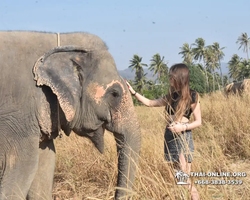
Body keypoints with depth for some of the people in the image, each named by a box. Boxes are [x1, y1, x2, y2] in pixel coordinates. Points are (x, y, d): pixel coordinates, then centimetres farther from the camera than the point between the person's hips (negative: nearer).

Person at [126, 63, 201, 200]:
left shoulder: (192, 96, -6)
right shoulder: (171, 96, 13)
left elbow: (198, 121, -6)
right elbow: (150, 103, 18)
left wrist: (183, 127, -21)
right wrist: (133, 92, 11)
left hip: (183, 136, -7)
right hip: (170, 136, 7)